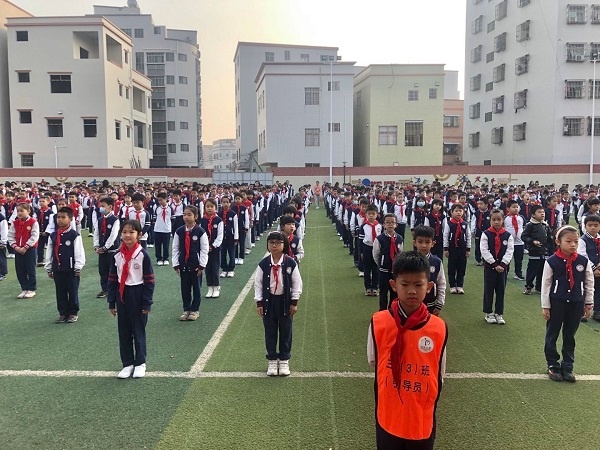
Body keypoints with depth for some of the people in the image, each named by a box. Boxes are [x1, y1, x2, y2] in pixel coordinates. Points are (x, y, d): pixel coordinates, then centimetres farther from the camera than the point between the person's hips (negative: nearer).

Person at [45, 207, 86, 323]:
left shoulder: (74, 235, -11)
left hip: (71, 269, -5)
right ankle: (63, 313, 23)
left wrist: (78, 268, -12)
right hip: (57, 269, 5)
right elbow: (49, 253, 10)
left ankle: (73, 313, 19)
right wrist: (48, 268, 10)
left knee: (72, 292, 6)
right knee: (60, 292, 12)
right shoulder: (53, 236, 5)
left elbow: (79, 252, -11)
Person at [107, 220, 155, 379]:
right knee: (124, 331, 11)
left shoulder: (143, 255, -12)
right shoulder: (117, 255, 1)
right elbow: (112, 279, 7)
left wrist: (147, 303, -10)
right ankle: (127, 363, 23)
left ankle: (140, 363, 22)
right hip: (121, 296, 4)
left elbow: (149, 281, -9)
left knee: (138, 331, 8)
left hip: (137, 296, -4)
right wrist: (111, 302, 5)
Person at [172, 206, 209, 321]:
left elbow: (204, 249, -8)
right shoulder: (179, 231, 0)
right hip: (183, 264, 3)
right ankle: (186, 310, 23)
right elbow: (175, 249, 4)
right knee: (185, 288, 10)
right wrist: (176, 264, 0)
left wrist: (201, 265, -9)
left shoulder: (200, 231, -10)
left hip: (196, 265, -3)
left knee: (196, 288, 8)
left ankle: (194, 310, 20)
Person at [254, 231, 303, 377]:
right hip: (269, 301, 1)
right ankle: (272, 360, 26)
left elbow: (297, 283, -4)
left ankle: (284, 360, 26)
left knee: (286, 332, 10)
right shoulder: (263, 264, -7)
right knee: (270, 332, 10)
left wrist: (294, 302, -5)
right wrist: (259, 303, -4)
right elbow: (258, 284, -1)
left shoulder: (290, 263, -10)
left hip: (285, 301, -1)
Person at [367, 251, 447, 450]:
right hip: (388, 419, 0)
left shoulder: (439, 328, -13)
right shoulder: (378, 323, -14)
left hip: (422, 421, 0)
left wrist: (426, 406, 7)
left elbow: (439, 376, 1)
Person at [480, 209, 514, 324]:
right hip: (489, 266, -2)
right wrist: (495, 264, -16)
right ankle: (489, 313, 18)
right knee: (488, 290, 6)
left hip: (502, 267, 2)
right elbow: (484, 251, -12)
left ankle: (499, 314, 19)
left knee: (501, 290, 8)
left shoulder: (508, 235, 0)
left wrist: (502, 264, -17)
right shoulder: (486, 234, -6)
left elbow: (509, 251, -5)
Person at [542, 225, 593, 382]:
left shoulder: (583, 262, -4)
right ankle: (553, 365, 24)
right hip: (556, 303, -2)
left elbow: (589, 283, 6)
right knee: (552, 335, 9)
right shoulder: (552, 262, -12)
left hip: (576, 304, 2)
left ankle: (567, 367, 25)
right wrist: (545, 306, -5)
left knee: (570, 336, 12)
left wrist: (588, 304, 7)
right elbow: (546, 284, -7)